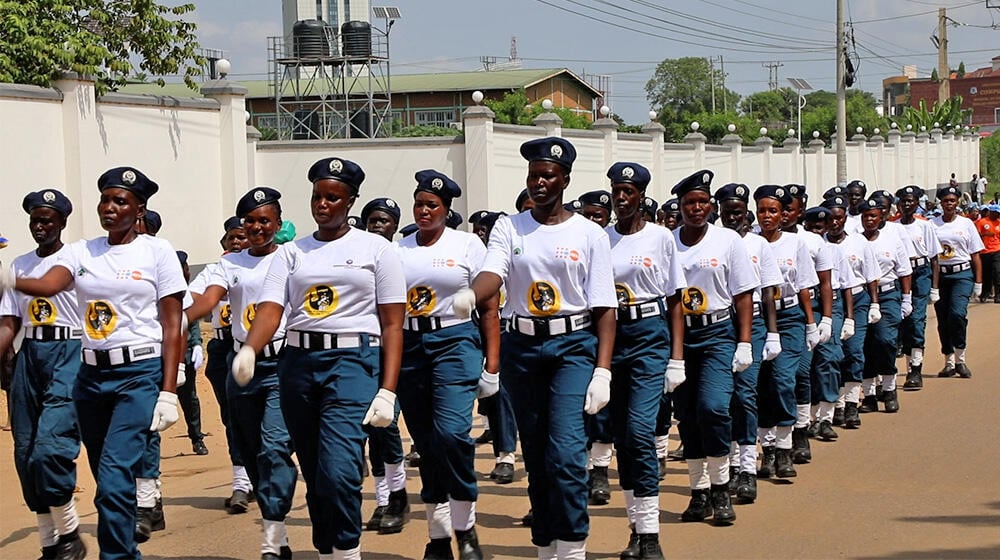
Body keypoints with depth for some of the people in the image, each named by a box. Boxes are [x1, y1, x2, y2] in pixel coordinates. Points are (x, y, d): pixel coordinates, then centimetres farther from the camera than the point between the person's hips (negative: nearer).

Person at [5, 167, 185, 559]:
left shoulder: (157, 252, -1)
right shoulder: (81, 252, 8)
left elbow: (172, 326, -3)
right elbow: (48, 285, -13)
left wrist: (168, 392, -9)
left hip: (140, 374, -5)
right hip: (92, 375, 5)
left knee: (114, 476, -17)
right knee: (108, 482, 11)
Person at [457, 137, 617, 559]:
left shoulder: (589, 234, 2)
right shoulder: (509, 228, 7)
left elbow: (604, 309, 0)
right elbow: (493, 273, -13)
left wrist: (603, 371, -10)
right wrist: (470, 295, -37)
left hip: (574, 345, -3)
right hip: (522, 347, 3)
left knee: (566, 449, -17)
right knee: (535, 454, 9)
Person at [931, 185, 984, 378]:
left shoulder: (966, 224, 6)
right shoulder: (932, 225, 5)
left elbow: (975, 255, 7)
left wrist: (978, 282, 3)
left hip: (962, 274, -2)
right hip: (939, 275, 2)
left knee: (957, 313, -20)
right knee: (943, 320, 4)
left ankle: (960, 359, -6)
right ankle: (949, 363, 17)